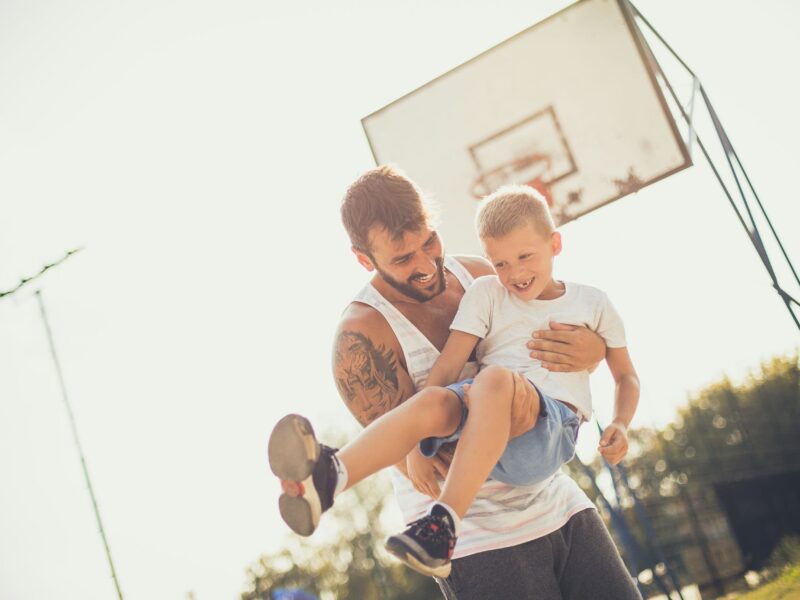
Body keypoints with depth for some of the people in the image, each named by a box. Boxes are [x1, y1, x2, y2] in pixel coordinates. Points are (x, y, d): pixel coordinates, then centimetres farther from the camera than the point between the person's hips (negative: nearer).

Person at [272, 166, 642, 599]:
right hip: (476, 540, -6)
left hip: (557, 505, 6)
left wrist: (592, 350, -17)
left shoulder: (477, 275, 3)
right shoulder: (362, 334, -15)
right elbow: (418, 462, -18)